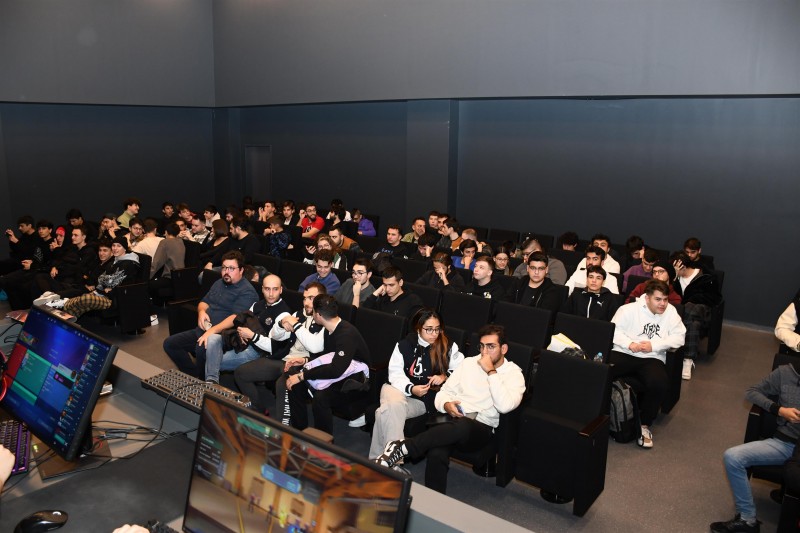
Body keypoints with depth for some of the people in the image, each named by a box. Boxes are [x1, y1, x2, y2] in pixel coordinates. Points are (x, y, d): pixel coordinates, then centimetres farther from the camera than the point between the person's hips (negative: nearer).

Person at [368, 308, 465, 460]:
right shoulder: (404, 345, 8)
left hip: (429, 397, -2)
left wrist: (445, 376, -8)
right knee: (392, 406, -35)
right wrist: (411, 388, -16)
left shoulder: (449, 347, 6)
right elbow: (395, 373, 1)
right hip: (401, 390, 2)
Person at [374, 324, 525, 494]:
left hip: (481, 428, -3)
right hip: (452, 419, 3)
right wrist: (446, 405, -8)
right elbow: (444, 392, 15)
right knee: (436, 454, -33)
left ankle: (403, 448, -30)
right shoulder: (469, 362, 16)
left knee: (461, 426, -41)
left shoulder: (514, 374, 4)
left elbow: (506, 406, -15)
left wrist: (491, 372, -12)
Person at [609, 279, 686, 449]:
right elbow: (614, 330, -2)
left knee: (659, 383, -32)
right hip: (624, 353, -1)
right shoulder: (629, 309, 2)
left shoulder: (671, 312, 7)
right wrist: (630, 344, -17)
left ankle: (644, 425, -9)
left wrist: (654, 345, -9)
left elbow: (679, 337, 2)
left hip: (652, 358, 1)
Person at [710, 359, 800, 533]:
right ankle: (747, 518, -4)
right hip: (785, 442, 3)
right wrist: (779, 409, -6)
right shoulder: (785, 372, 2)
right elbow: (752, 392, 10)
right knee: (732, 457, -19)